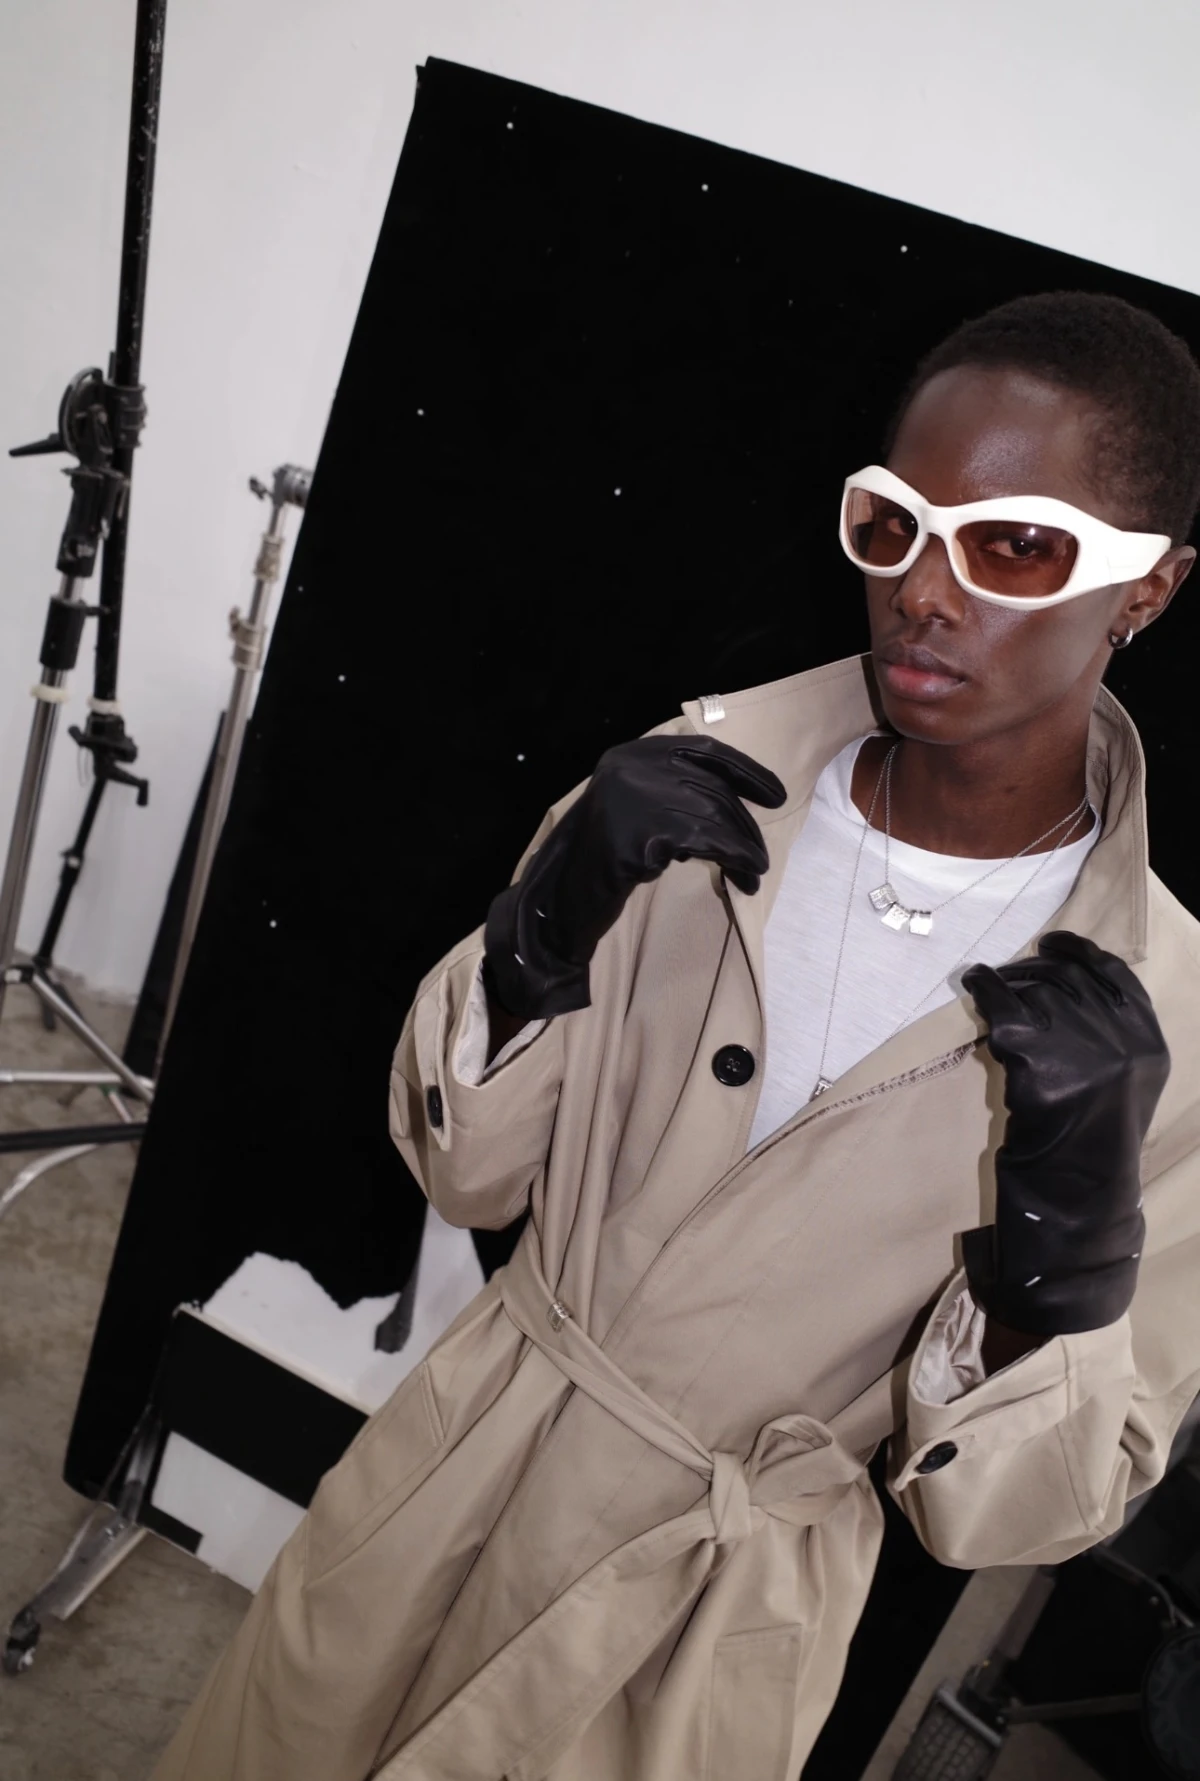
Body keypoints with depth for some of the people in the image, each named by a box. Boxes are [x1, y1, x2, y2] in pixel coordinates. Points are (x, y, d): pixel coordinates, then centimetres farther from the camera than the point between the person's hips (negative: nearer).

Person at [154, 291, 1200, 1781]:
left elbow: (1007, 1510, -11)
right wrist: (554, 912, -22)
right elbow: (465, 1169, -5)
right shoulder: (708, 778, -12)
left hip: (703, 1636, -2)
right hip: (446, 1480, 3)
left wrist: (1072, 1235, -29)